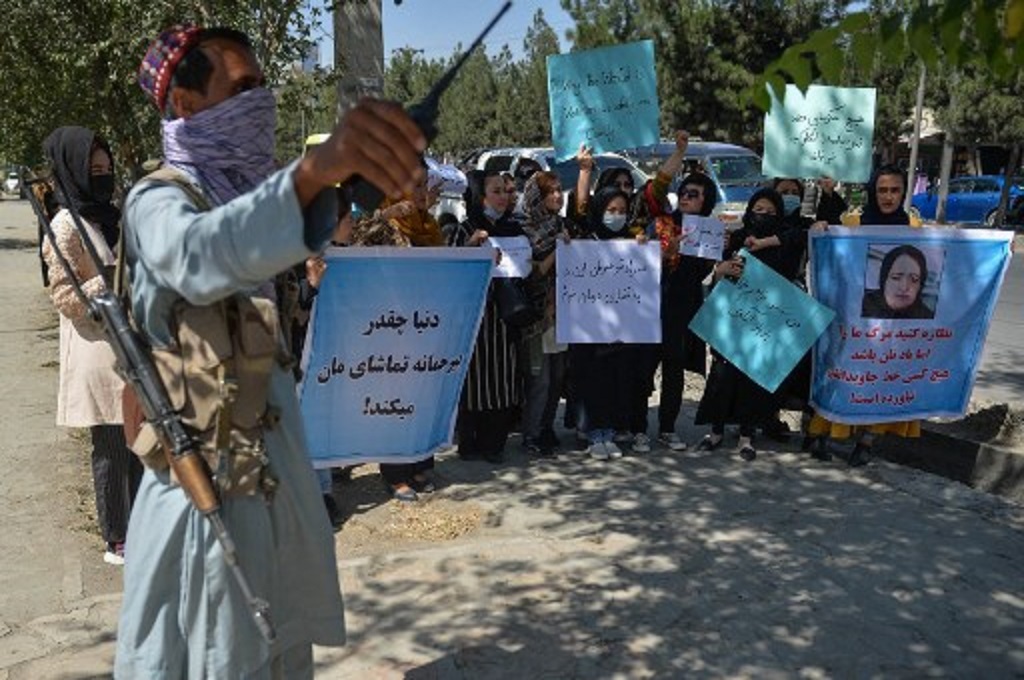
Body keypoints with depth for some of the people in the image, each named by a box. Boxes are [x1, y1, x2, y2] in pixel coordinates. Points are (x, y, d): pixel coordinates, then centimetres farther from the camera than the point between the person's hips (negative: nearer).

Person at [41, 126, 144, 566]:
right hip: (97, 353, -8)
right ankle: (116, 542, 15)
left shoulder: (107, 217, 13)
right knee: (111, 450, 2)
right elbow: (64, 296, -15)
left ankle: (137, 526, 29)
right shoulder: (66, 227, -12)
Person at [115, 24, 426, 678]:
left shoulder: (253, 191, 11)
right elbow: (199, 258, -42)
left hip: (281, 470, 7)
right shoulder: (159, 200, -13)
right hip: (210, 482, -7)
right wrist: (312, 171, -56)